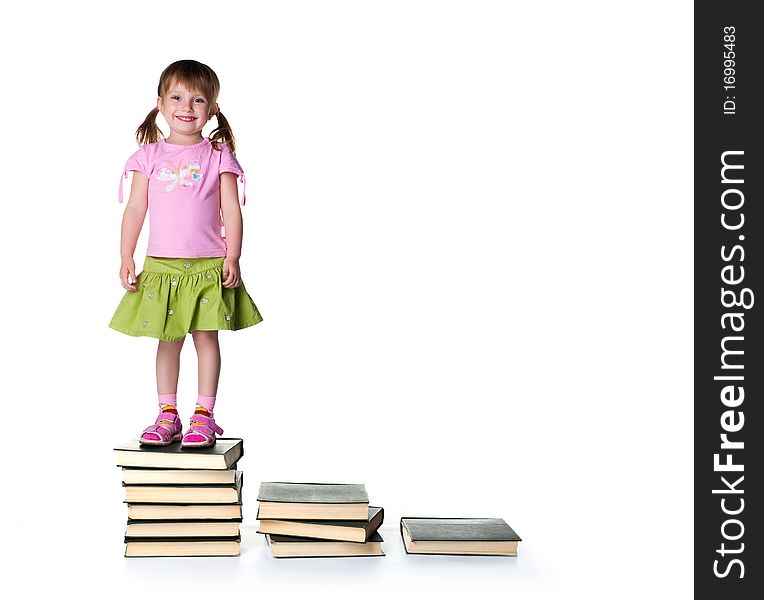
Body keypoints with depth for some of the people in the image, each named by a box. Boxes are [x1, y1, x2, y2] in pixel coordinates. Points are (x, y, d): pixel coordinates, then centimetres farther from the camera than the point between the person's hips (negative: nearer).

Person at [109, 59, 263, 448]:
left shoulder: (217, 156, 1)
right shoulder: (149, 155, 5)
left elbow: (232, 211, -2)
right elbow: (135, 208, 5)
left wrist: (232, 259, -9)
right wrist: (126, 258, 0)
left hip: (208, 265, -2)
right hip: (160, 265, 2)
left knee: (206, 337, 3)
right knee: (167, 339, 7)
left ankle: (204, 415, 11)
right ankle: (167, 415, 15)